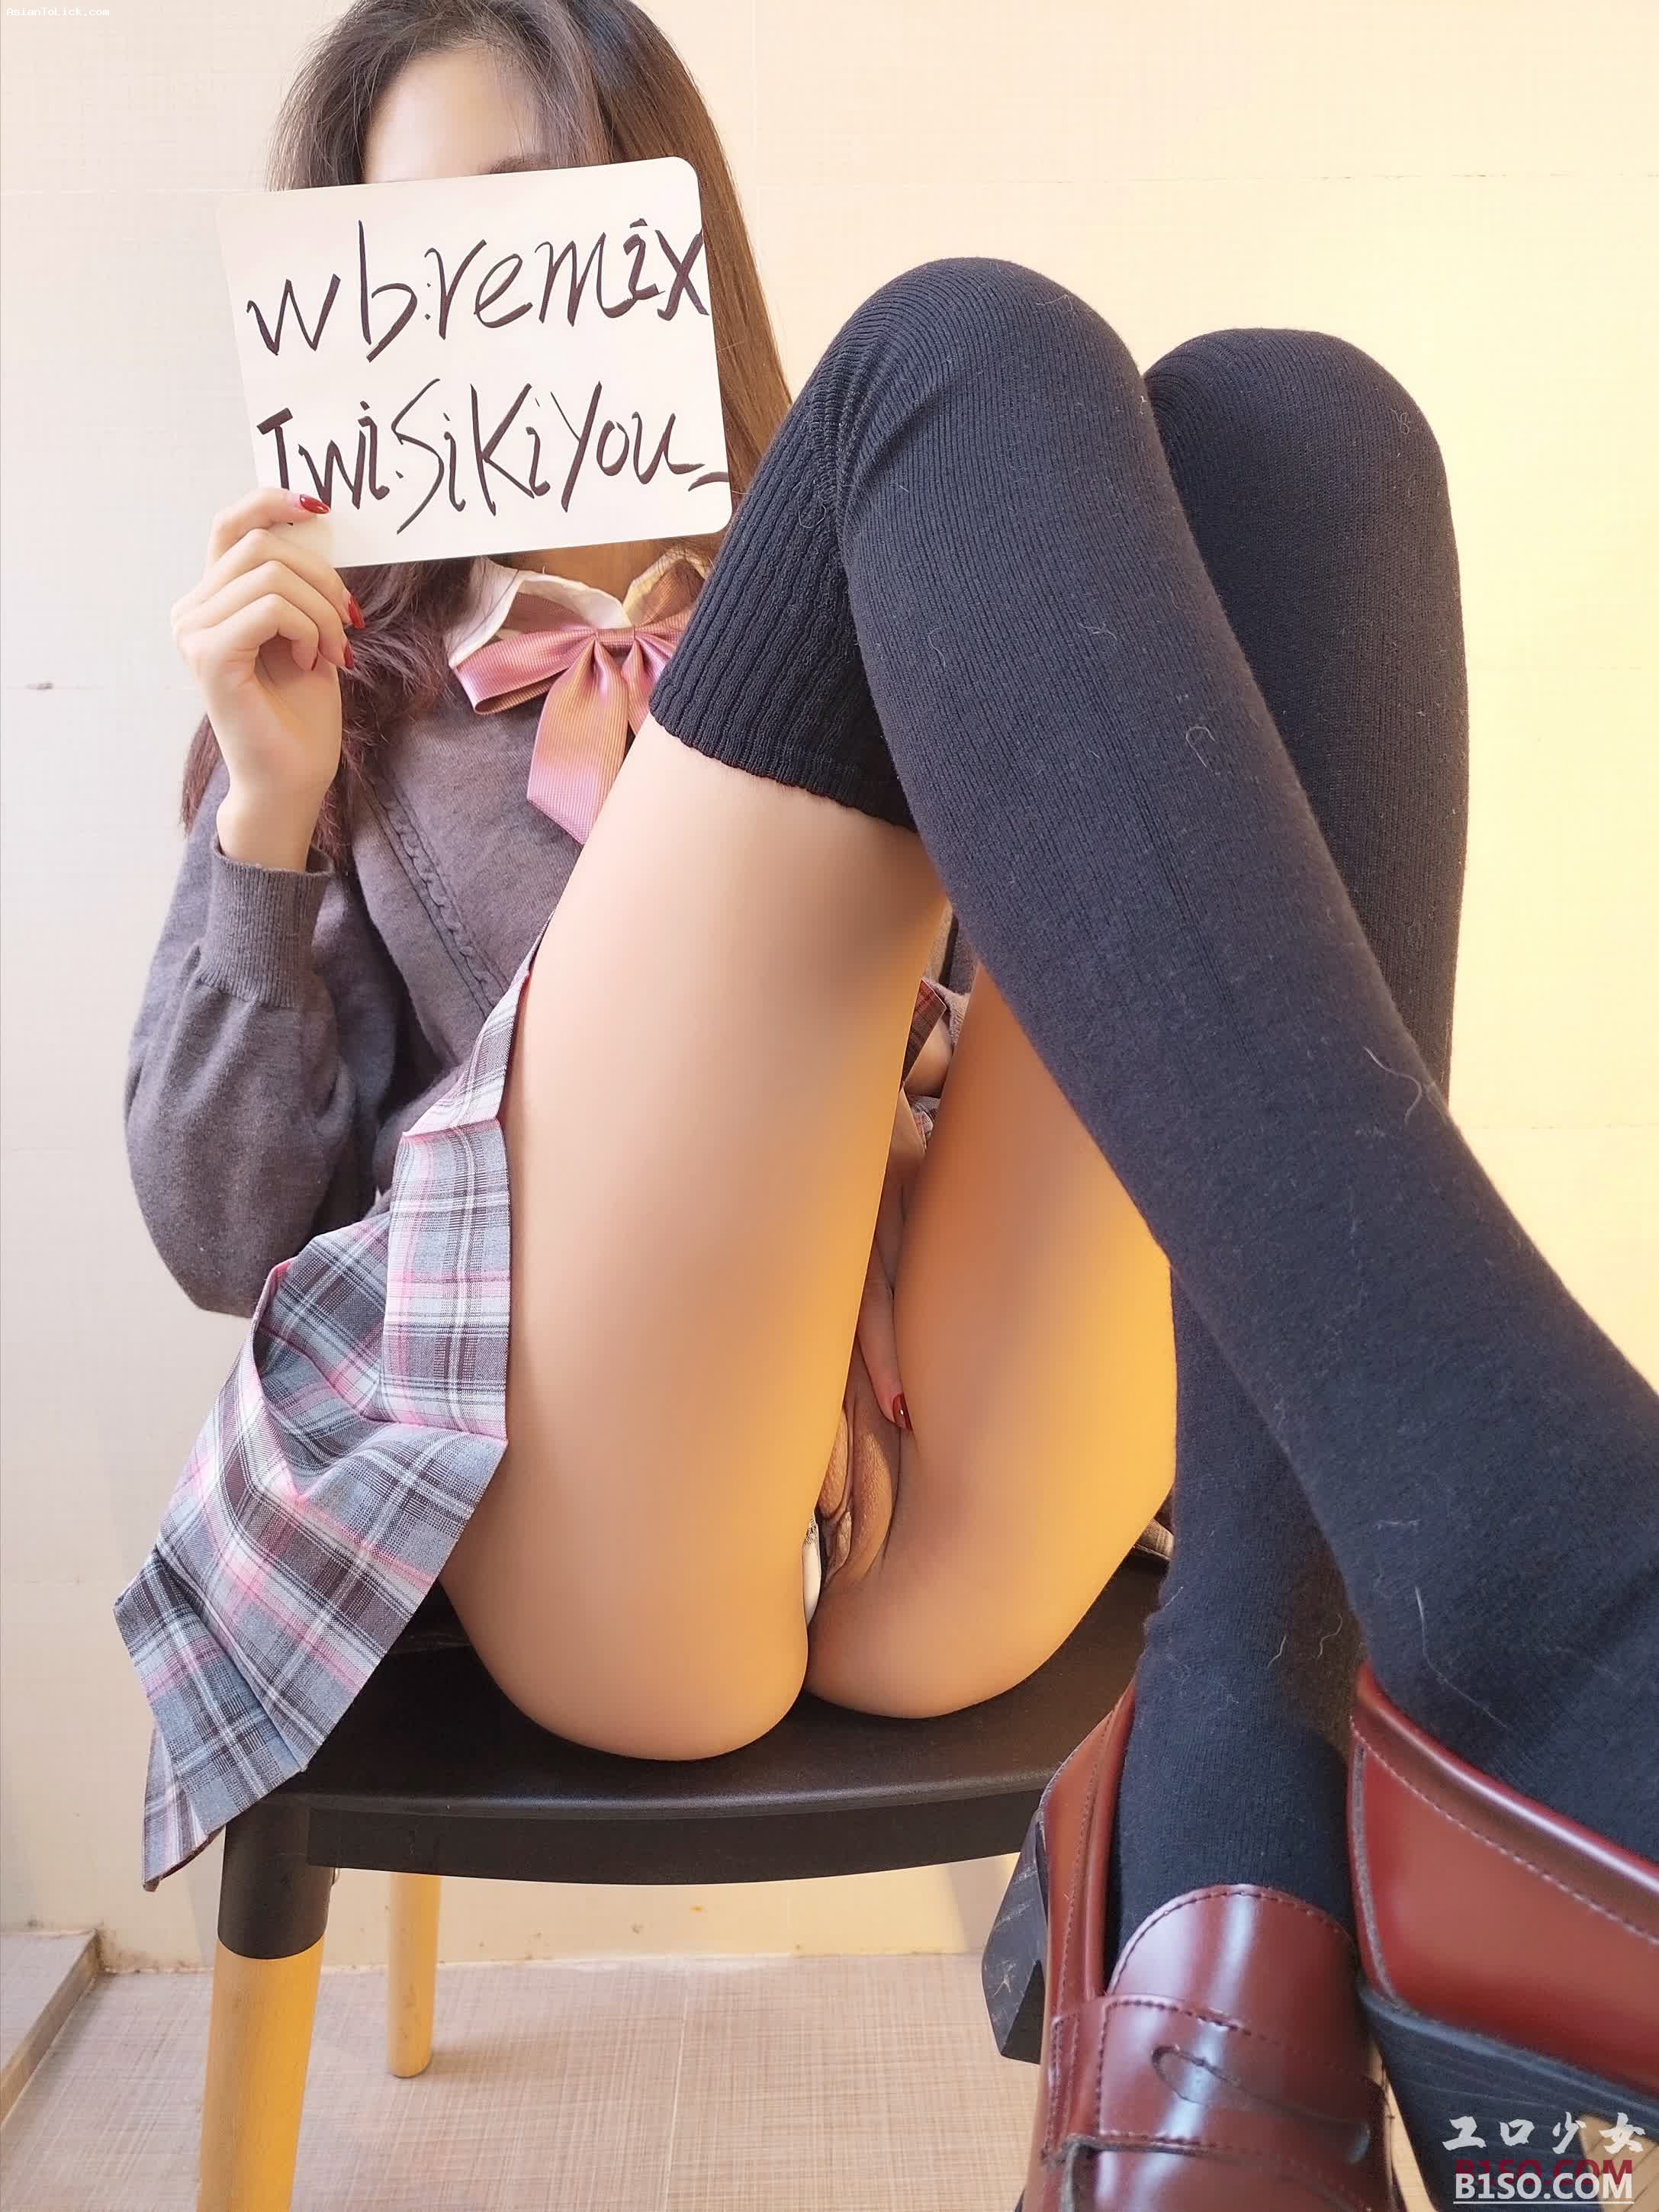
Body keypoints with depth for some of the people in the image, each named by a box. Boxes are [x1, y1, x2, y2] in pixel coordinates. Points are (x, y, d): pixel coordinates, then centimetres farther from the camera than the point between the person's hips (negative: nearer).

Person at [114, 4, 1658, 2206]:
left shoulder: (906, 604, 29)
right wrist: (267, 804, 4)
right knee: (967, 358, -14)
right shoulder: (360, 690, 25)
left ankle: (1254, 1775, -30)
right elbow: (221, 1224, 16)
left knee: (1279, 418, -13)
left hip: (963, 1511, 3)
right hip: (583, 1512, -2)